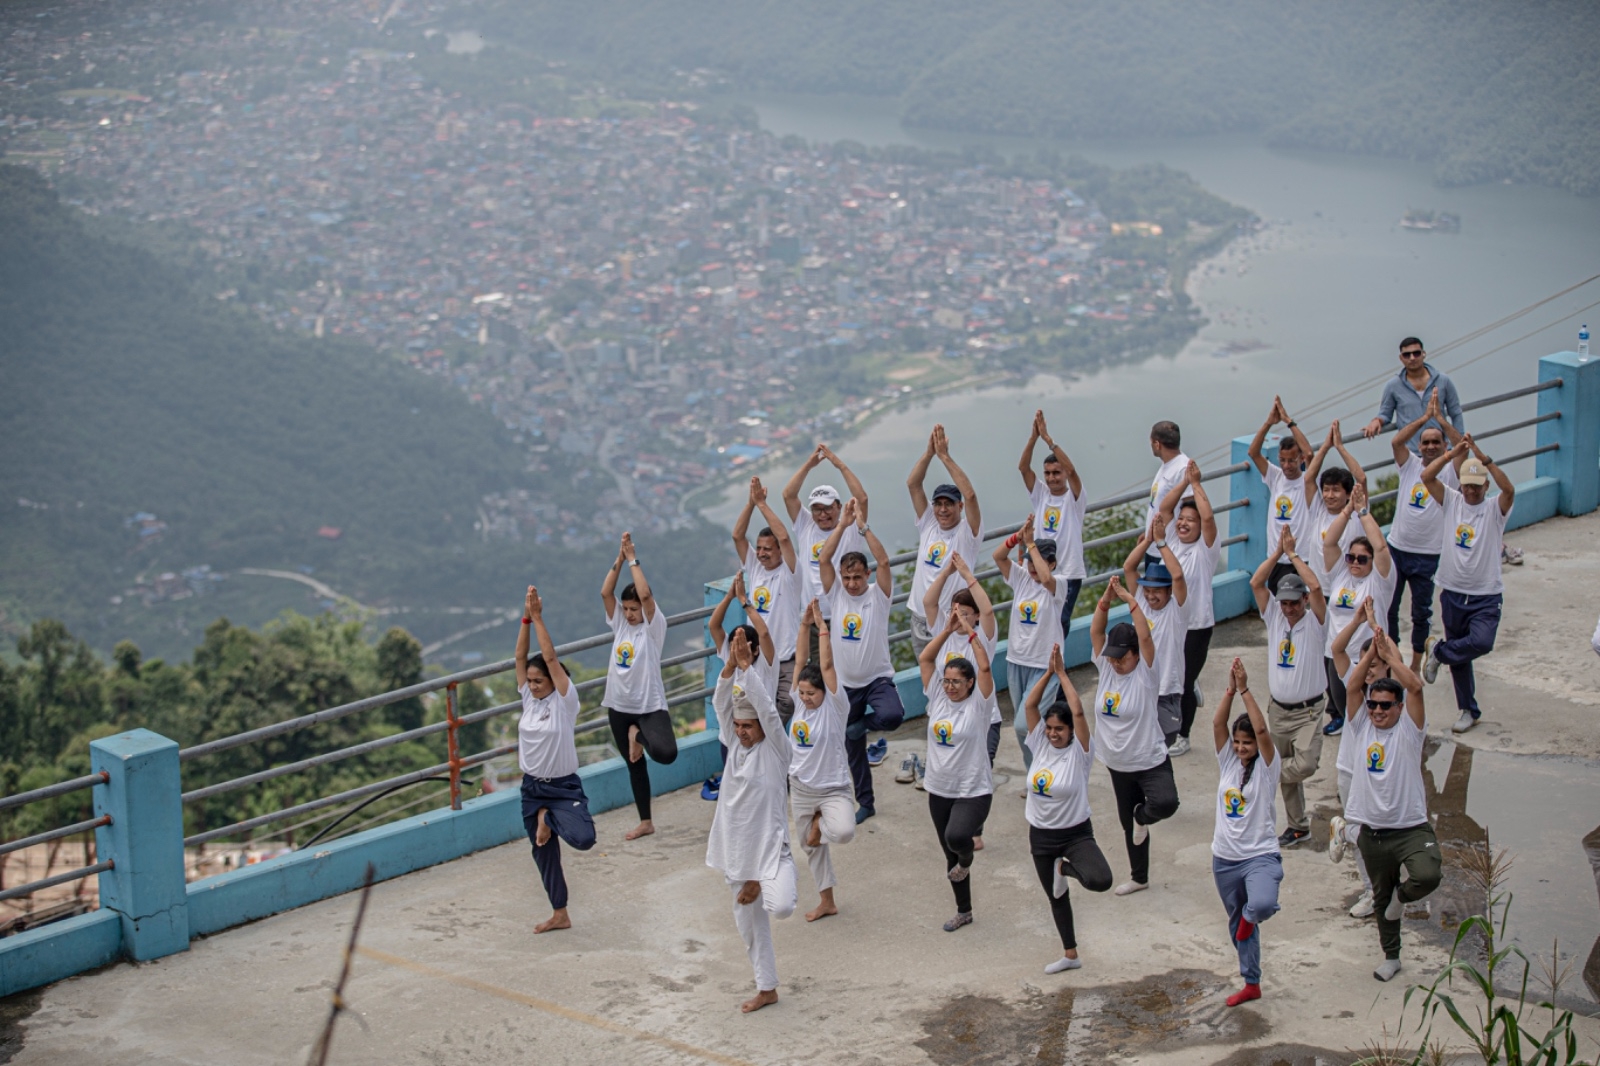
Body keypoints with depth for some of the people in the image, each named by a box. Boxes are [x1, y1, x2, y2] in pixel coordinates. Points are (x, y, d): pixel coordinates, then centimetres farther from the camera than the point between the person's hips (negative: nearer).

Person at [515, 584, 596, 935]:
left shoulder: (564, 701, -12)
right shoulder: (528, 699, 2)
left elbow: (550, 657, -19)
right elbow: (521, 657, -4)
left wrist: (539, 618, -18)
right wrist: (526, 618, -12)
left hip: (564, 787, -5)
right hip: (532, 787, 5)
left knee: (583, 839, -27)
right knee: (544, 853, 12)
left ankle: (549, 818, 6)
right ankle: (560, 914, 26)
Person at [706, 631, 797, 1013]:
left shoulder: (774, 749, -7)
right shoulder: (735, 746, 6)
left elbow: (766, 709, -21)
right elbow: (721, 703, -4)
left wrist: (747, 667, -25)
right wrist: (730, 666, -18)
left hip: (771, 845, -6)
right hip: (739, 847, 6)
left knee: (780, 907, -29)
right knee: (749, 921, 13)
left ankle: (768, 888, 8)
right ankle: (766, 988, 27)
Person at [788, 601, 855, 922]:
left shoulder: (835, 706, -15)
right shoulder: (800, 701, -1)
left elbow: (827, 665, -23)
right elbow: (801, 660, -6)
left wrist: (822, 627, -21)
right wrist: (804, 625, -16)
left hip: (834, 788, -5)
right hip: (801, 788, 5)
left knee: (844, 832, -31)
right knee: (811, 846, 15)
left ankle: (822, 823, 5)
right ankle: (826, 901, 32)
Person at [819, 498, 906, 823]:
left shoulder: (878, 594, -7)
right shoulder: (836, 594, -1)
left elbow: (883, 561, -23)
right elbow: (824, 559, -15)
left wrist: (863, 526, -26)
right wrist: (843, 524, -20)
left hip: (878, 678, -3)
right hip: (846, 683, 3)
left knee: (892, 716, -33)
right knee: (854, 749, 10)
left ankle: (862, 722, -1)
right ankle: (866, 802, 24)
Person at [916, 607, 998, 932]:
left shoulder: (978, 704, -9)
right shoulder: (937, 697, 3)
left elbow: (984, 667, -22)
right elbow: (925, 659, -2)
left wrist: (970, 632, -21)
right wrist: (947, 631, -9)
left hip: (974, 791, -6)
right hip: (939, 791, 6)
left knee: (957, 836, -32)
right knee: (949, 854, 14)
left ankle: (967, 858, 5)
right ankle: (963, 912, 32)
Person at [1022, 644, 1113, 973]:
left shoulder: (1079, 752, -15)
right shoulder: (1040, 745, -3)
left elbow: (1078, 712, -28)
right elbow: (1029, 705, -12)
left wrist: (1062, 673, -23)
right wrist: (1049, 671, -18)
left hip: (1076, 833, -4)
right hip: (1041, 835, 4)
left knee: (1100, 881, -28)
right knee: (1056, 897, 17)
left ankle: (1065, 869, 5)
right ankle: (1070, 955, 35)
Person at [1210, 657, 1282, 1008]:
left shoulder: (1266, 767, -6)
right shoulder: (1228, 762, 5)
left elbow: (1262, 729, -21)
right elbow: (1218, 723, -9)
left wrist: (1245, 690, -23)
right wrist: (1231, 689, -18)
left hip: (1260, 855, -5)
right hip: (1224, 859, 5)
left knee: (1262, 905, -33)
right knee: (1237, 924, 16)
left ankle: (1250, 916, 4)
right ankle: (1251, 983, 32)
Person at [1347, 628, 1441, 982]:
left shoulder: (1408, 730, -4)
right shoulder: (1362, 728, 5)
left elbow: (1415, 688, -19)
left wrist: (1391, 655, -13)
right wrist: (1372, 651, -10)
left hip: (1411, 828, -4)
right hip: (1372, 831, 4)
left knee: (1428, 876, -30)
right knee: (1381, 899, 16)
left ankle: (1403, 894, 4)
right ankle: (1391, 957, 35)